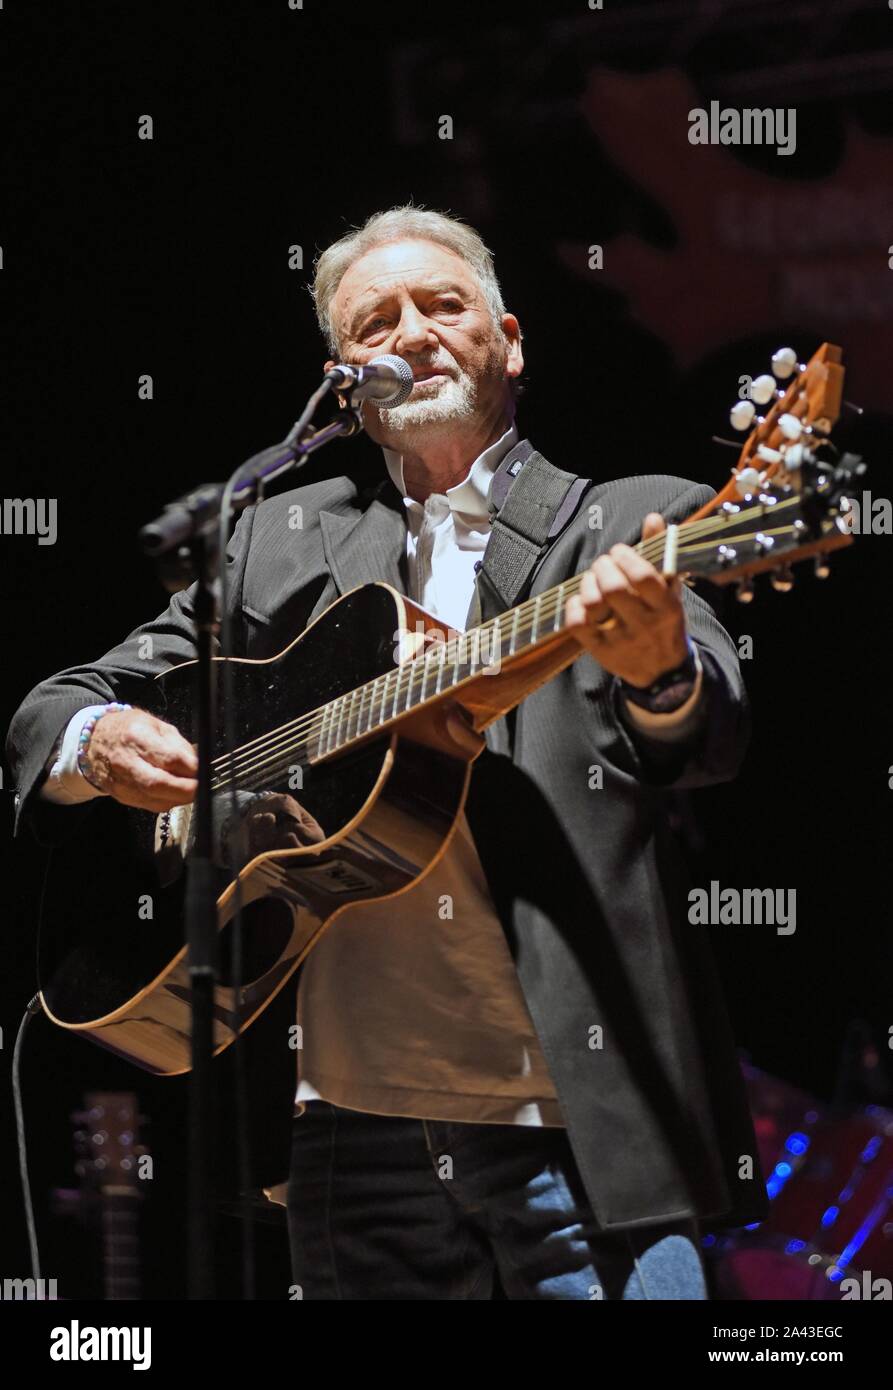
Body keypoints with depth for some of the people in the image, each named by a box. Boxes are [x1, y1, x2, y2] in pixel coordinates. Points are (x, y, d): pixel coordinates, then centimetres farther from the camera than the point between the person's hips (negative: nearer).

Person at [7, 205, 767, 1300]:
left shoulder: (632, 528, 6)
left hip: (584, 1132, -3)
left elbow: (713, 739, -11)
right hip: (353, 1136, 3)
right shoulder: (281, 540, 15)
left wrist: (659, 675, -36)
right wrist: (100, 742, -9)